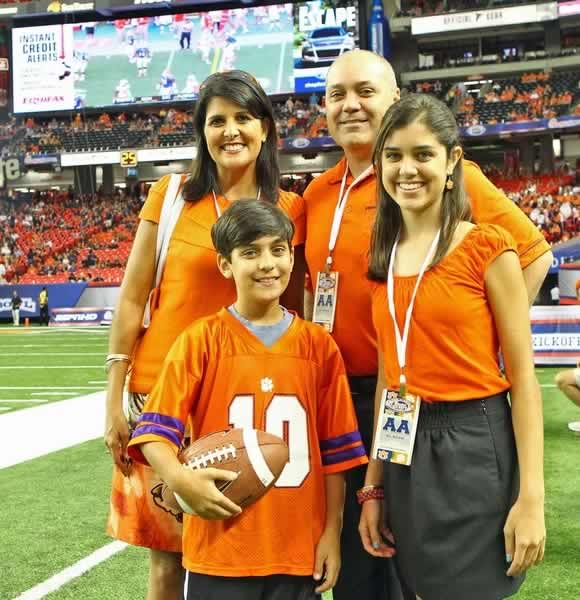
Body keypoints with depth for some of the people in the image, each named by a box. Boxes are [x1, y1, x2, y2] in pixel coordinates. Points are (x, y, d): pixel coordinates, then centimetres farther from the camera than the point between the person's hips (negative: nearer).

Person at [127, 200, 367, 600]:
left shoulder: (318, 345, 2)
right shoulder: (202, 339, -4)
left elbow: (335, 448, 6)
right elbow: (155, 430, -6)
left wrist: (332, 532, 5)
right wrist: (180, 478, -24)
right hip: (221, 549, -2)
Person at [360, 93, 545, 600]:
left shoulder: (487, 248, -8)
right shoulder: (385, 258, 8)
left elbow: (523, 377, -9)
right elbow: (389, 375, 11)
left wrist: (531, 497, -14)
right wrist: (374, 485, 10)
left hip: (474, 447, -5)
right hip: (407, 453, 6)